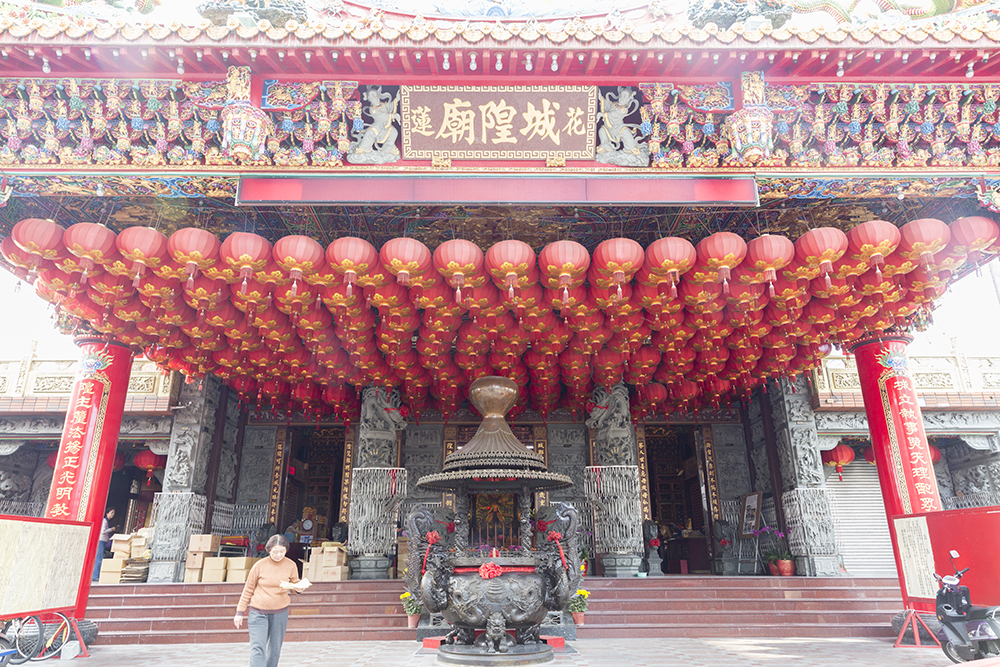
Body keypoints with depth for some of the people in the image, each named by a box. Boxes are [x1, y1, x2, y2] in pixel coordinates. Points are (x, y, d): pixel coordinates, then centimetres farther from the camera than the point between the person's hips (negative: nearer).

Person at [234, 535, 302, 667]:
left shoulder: (290, 565, -3)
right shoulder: (260, 565, -8)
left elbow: (295, 585, 9)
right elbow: (248, 589, 2)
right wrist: (240, 612, 3)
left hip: (280, 612, 2)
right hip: (258, 612, -2)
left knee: (275, 649, 11)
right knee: (257, 648, -10)